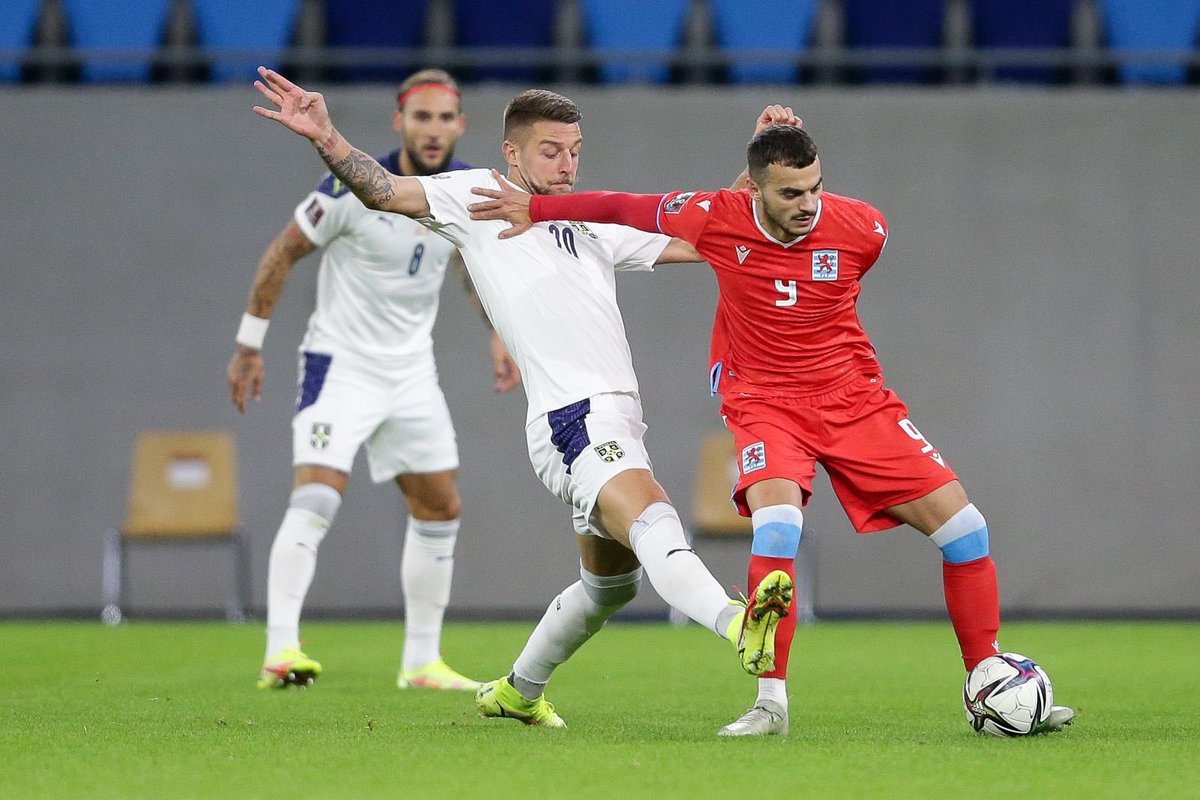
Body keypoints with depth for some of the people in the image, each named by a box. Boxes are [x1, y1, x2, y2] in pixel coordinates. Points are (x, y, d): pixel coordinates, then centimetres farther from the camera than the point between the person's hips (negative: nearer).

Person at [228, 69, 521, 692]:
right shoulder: (353, 187, -21)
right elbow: (283, 252, -9)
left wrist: (498, 335, 13)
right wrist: (249, 345, -7)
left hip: (412, 371, 6)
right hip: (339, 362, -6)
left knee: (441, 508, 10)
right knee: (316, 498, -22)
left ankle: (421, 662, 22)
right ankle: (279, 651, -27)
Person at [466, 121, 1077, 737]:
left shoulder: (862, 228, -12)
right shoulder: (717, 217, -14)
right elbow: (628, 208, 3)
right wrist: (534, 208, 9)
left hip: (854, 397, 2)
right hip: (764, 402, -2)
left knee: (962, 525, -5)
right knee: (777, 524, -31)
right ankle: (770, 704, -21)